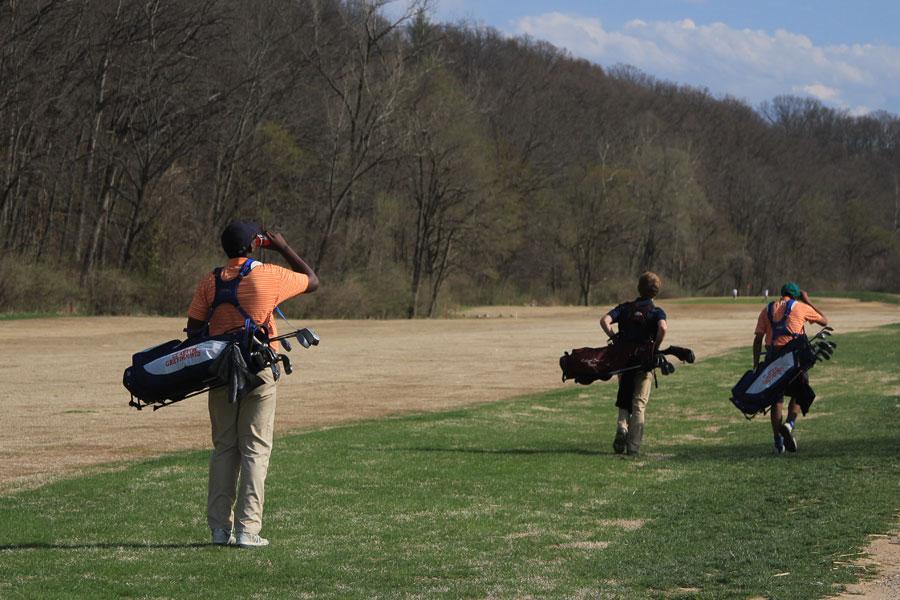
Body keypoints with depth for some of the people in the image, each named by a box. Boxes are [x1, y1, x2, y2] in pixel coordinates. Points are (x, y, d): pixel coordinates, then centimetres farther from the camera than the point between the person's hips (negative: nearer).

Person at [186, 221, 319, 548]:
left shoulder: (211, 281, 2)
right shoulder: (270, 276, -6)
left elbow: (194, 329, 2)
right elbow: (312, 281, 10)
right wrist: (284, 248, 17)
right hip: (259, 371, -3)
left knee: (224, 447, 11)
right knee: (255, 449, 1)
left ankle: (220, 527, 9)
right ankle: (247, 529, -5)